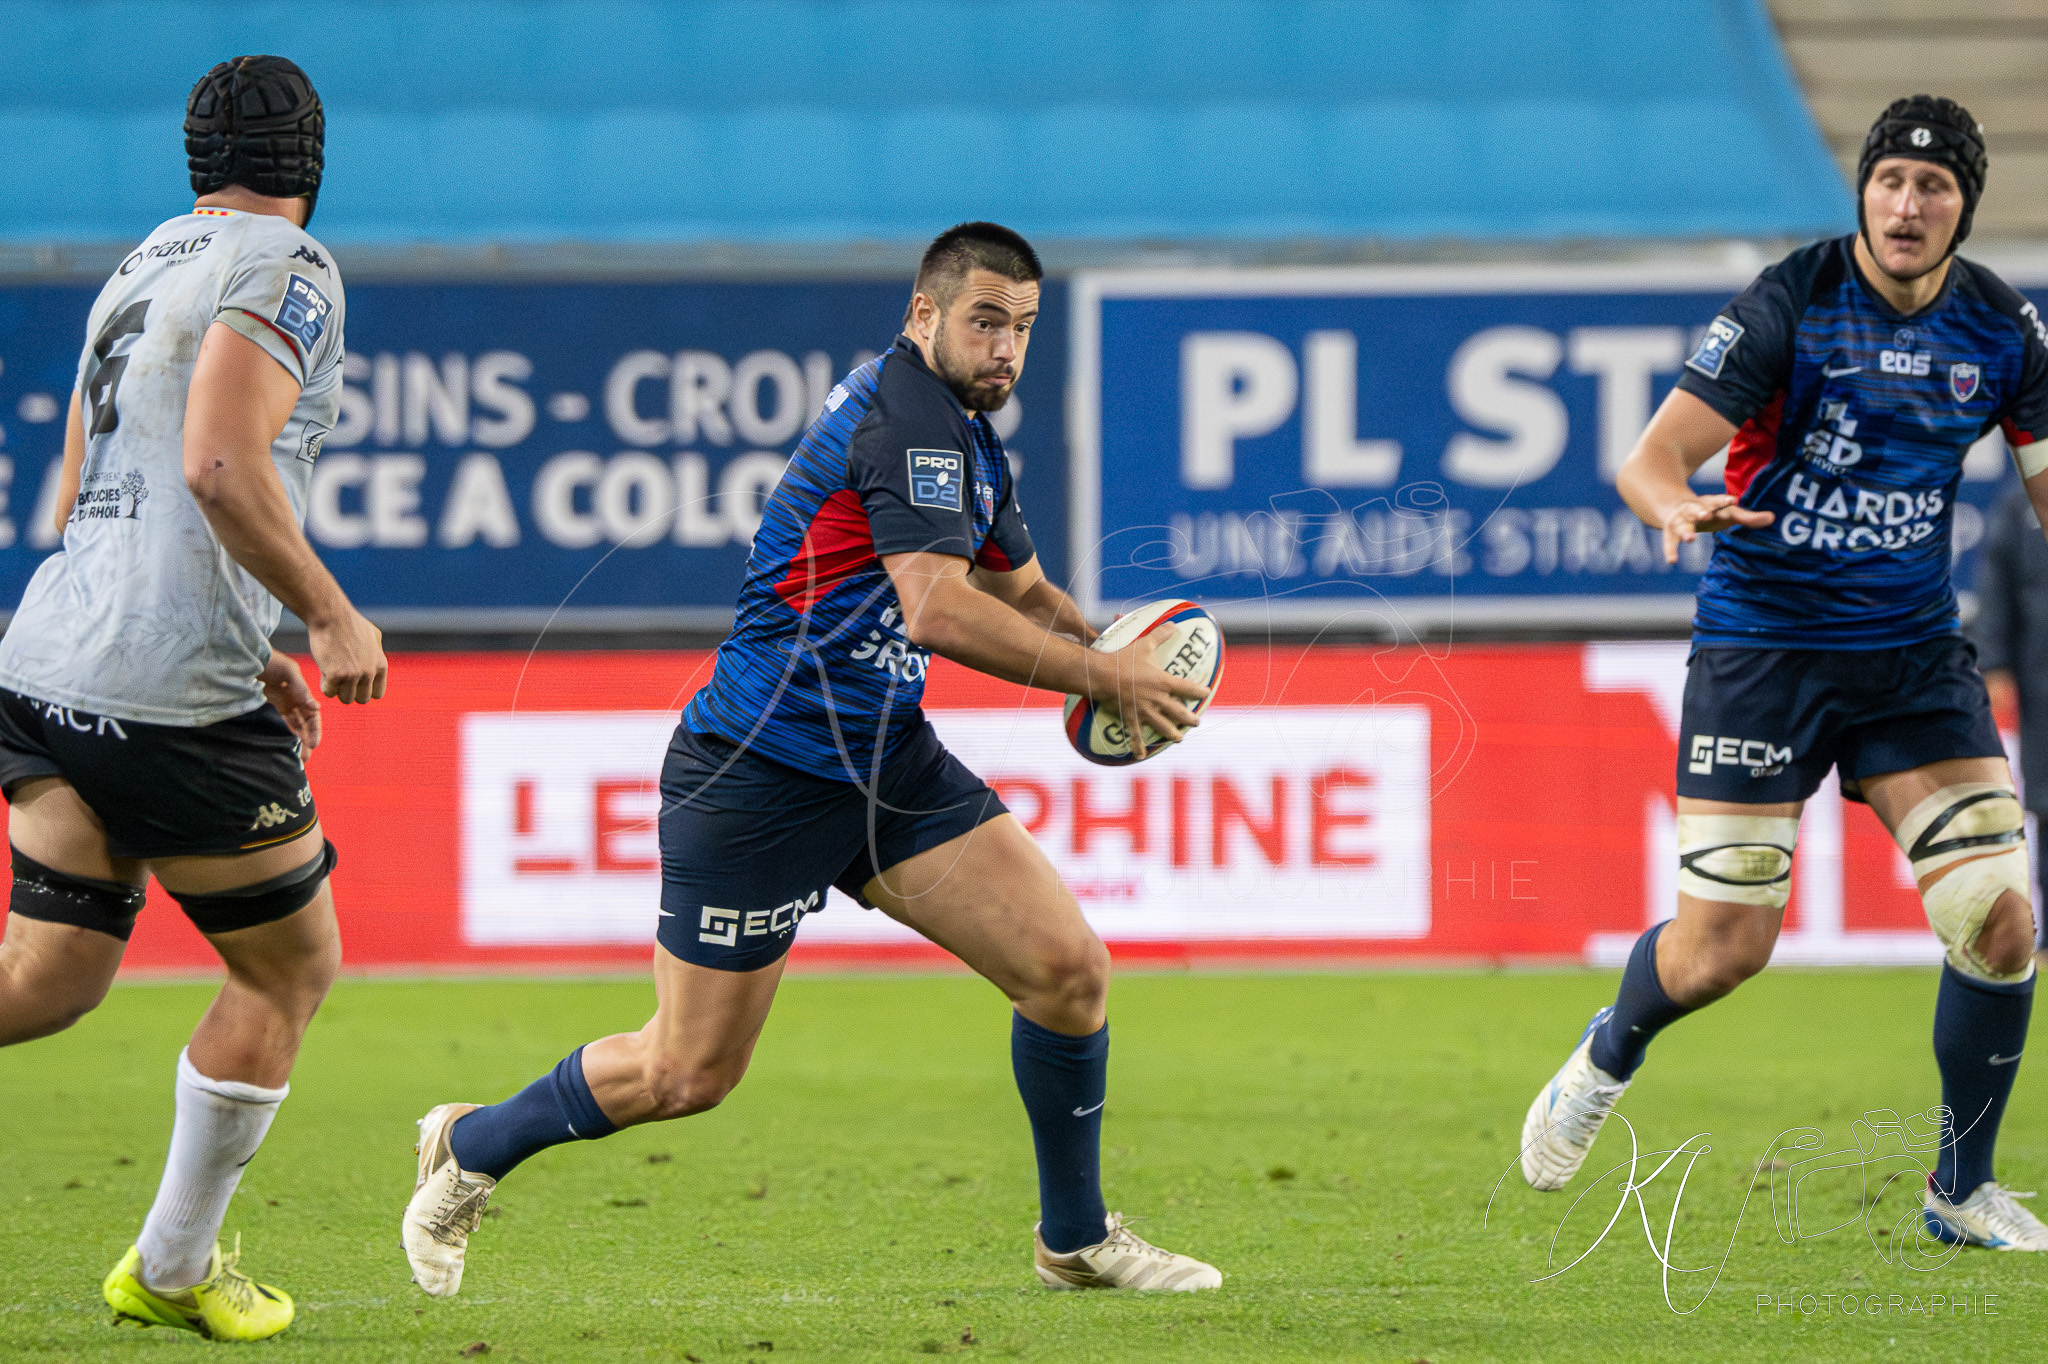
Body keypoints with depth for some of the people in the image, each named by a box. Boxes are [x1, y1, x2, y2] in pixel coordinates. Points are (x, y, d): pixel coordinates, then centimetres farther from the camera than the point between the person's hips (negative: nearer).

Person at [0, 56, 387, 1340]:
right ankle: (175, 1265, 17)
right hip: (175, 698, -8)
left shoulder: (138, 270, 20)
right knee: (291, 969, 10)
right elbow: (219, 467, -20)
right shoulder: (284, 269, -6)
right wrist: (333, 616, -11)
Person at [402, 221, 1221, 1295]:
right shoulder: (906, 415, -20)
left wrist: (1116, 652, 5)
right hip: (758, 779, -9)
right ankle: (470, 1151, 27)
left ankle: (1077, 1239, 11)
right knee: (688, 1073, 1)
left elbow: (1020, 592, 27)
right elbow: (939, 611, -30)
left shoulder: (968, 439, 12)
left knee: (1068, 967, -5)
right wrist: (1108, 679, -22)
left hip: (887, 762, 9)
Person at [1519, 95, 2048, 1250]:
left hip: (1914, 652, 4)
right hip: (1763, 645, -4)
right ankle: (1608, 1058, 30)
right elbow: (1649, 460, -17)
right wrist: (1678, 506, -39)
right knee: (1723, 949, -6)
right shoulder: (1787, 309, -14)